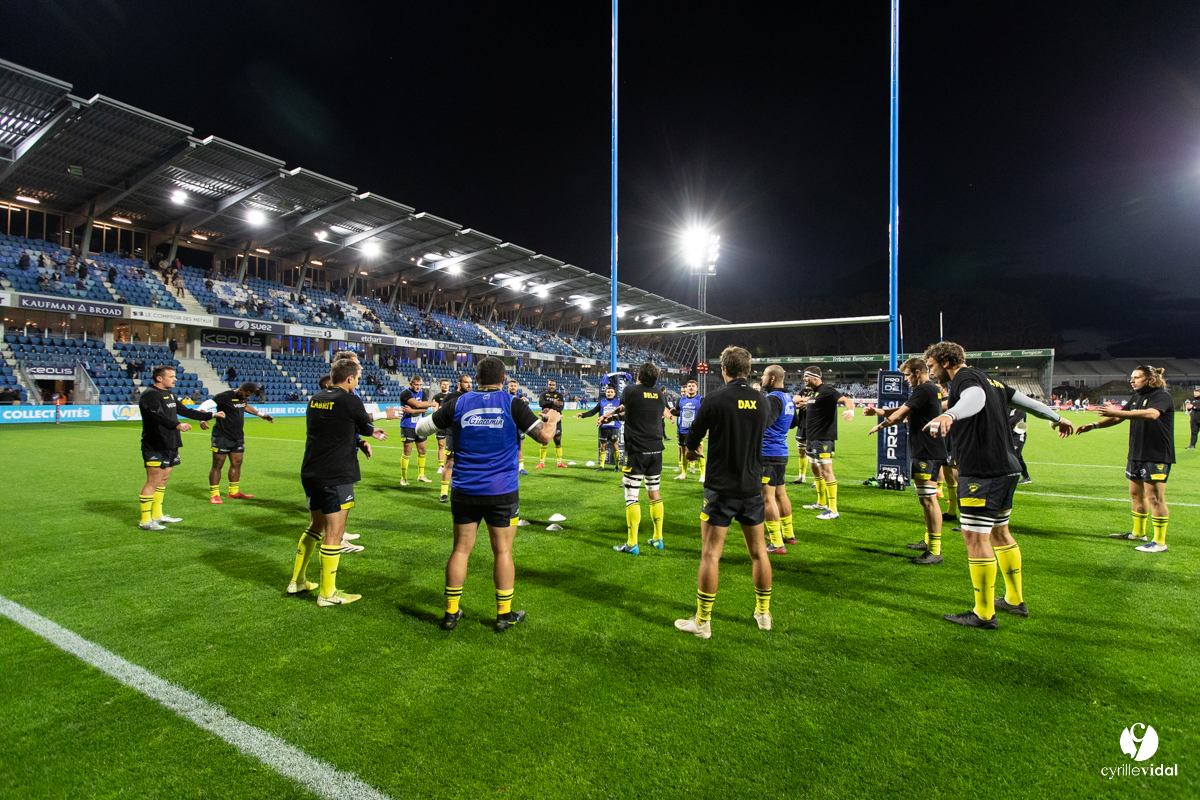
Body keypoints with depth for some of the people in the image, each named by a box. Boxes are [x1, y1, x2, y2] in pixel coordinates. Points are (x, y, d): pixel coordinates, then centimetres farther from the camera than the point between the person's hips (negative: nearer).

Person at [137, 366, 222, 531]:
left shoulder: (169, 393, 17)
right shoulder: (149, 395, -12)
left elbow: (184, 411, 23)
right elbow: (160, 416, -28)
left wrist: (211, 415, 25)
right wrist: (177, 425, -44)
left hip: (170, 445, 10)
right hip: (155, 447, -10)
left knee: (164, 479, 15)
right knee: (153, 481, -7)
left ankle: (157, 515, 26)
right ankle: (145, 520, 0)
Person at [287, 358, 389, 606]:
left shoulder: (315, 399, 9)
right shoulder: (350, 401, -14)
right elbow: (366, 428, 0)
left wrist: (359, 441, 7)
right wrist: (370, 432, 22)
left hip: (310, 474, 8)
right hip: (336, 478, -8)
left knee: (315, 525, 23)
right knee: (333, 533, 2)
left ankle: (297, 581, 32)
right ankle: (327, 594, 11)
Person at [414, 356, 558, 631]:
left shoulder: (457, 403, 0)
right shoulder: (513, 404, -5)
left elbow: (421, 429, 9)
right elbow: (544, 435, -9)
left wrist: (439, 414, 27)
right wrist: (552, 419, 12)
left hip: (464, 492, 2)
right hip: (503, 493, -2)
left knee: (461, 549, 12)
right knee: (503, 551, 8)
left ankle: (451, 612, 20)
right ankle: (505, 614, 18)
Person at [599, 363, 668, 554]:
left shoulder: (630, 391, -8)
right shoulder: (659, 393, 7)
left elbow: (622, 407, 11)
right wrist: (614, 415, 21)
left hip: (637, 451, -6)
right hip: (656, 450, 6)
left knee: (632, 495, -1)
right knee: (655, 493, 15)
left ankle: (632, 544, 1)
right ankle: (658, 538, 24)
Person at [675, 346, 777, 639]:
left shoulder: (714, 400, -13)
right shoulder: (762, 401, 0)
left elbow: (692, 440, -4)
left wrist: (691, 451, 18)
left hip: (721, 488, -5)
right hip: (753, 488, 5)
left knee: (710, 554, 2)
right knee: (758, 551, 17)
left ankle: (702, 622, 10)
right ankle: (763, 614, 30)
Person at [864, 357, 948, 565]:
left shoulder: (923, 390, -15)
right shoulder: (933, 389, 18)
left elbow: (900, 415, -14)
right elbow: (903, 410, 20)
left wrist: (880, 425, 1)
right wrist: (877, 411, 10)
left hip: (927, 453, -11)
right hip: (925, 452, 11)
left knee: (928, 498, -10)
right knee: (925, 498, 19)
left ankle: (935, 551, -9)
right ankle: (929, 541, 31)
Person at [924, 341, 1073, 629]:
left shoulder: (966, 377, -11)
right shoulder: (990, 380, 18)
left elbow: (976, 398, -34)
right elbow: (1025, 400, 28)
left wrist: (949, 415, -55)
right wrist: (1057, 418, 45)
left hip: (981, 473, -10)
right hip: (1008, 469, 10)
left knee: (975, 538, -4)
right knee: (999, 532, 22)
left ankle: (984, 614, 3)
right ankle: (1015, 600, 33)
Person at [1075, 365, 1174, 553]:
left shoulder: (1162, 396, -13)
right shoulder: (1136, 398, 12)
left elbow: (1151, 414, -34)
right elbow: (1118, 419, 17)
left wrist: (1116, 412, -42)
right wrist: (1094, 425, 3)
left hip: (1157, 456, -9)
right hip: (1136, 454, 9)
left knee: (1155, 497, -6)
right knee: (1136, 493, 16)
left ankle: (1160, 542, 2)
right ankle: (1139, 533, 30)